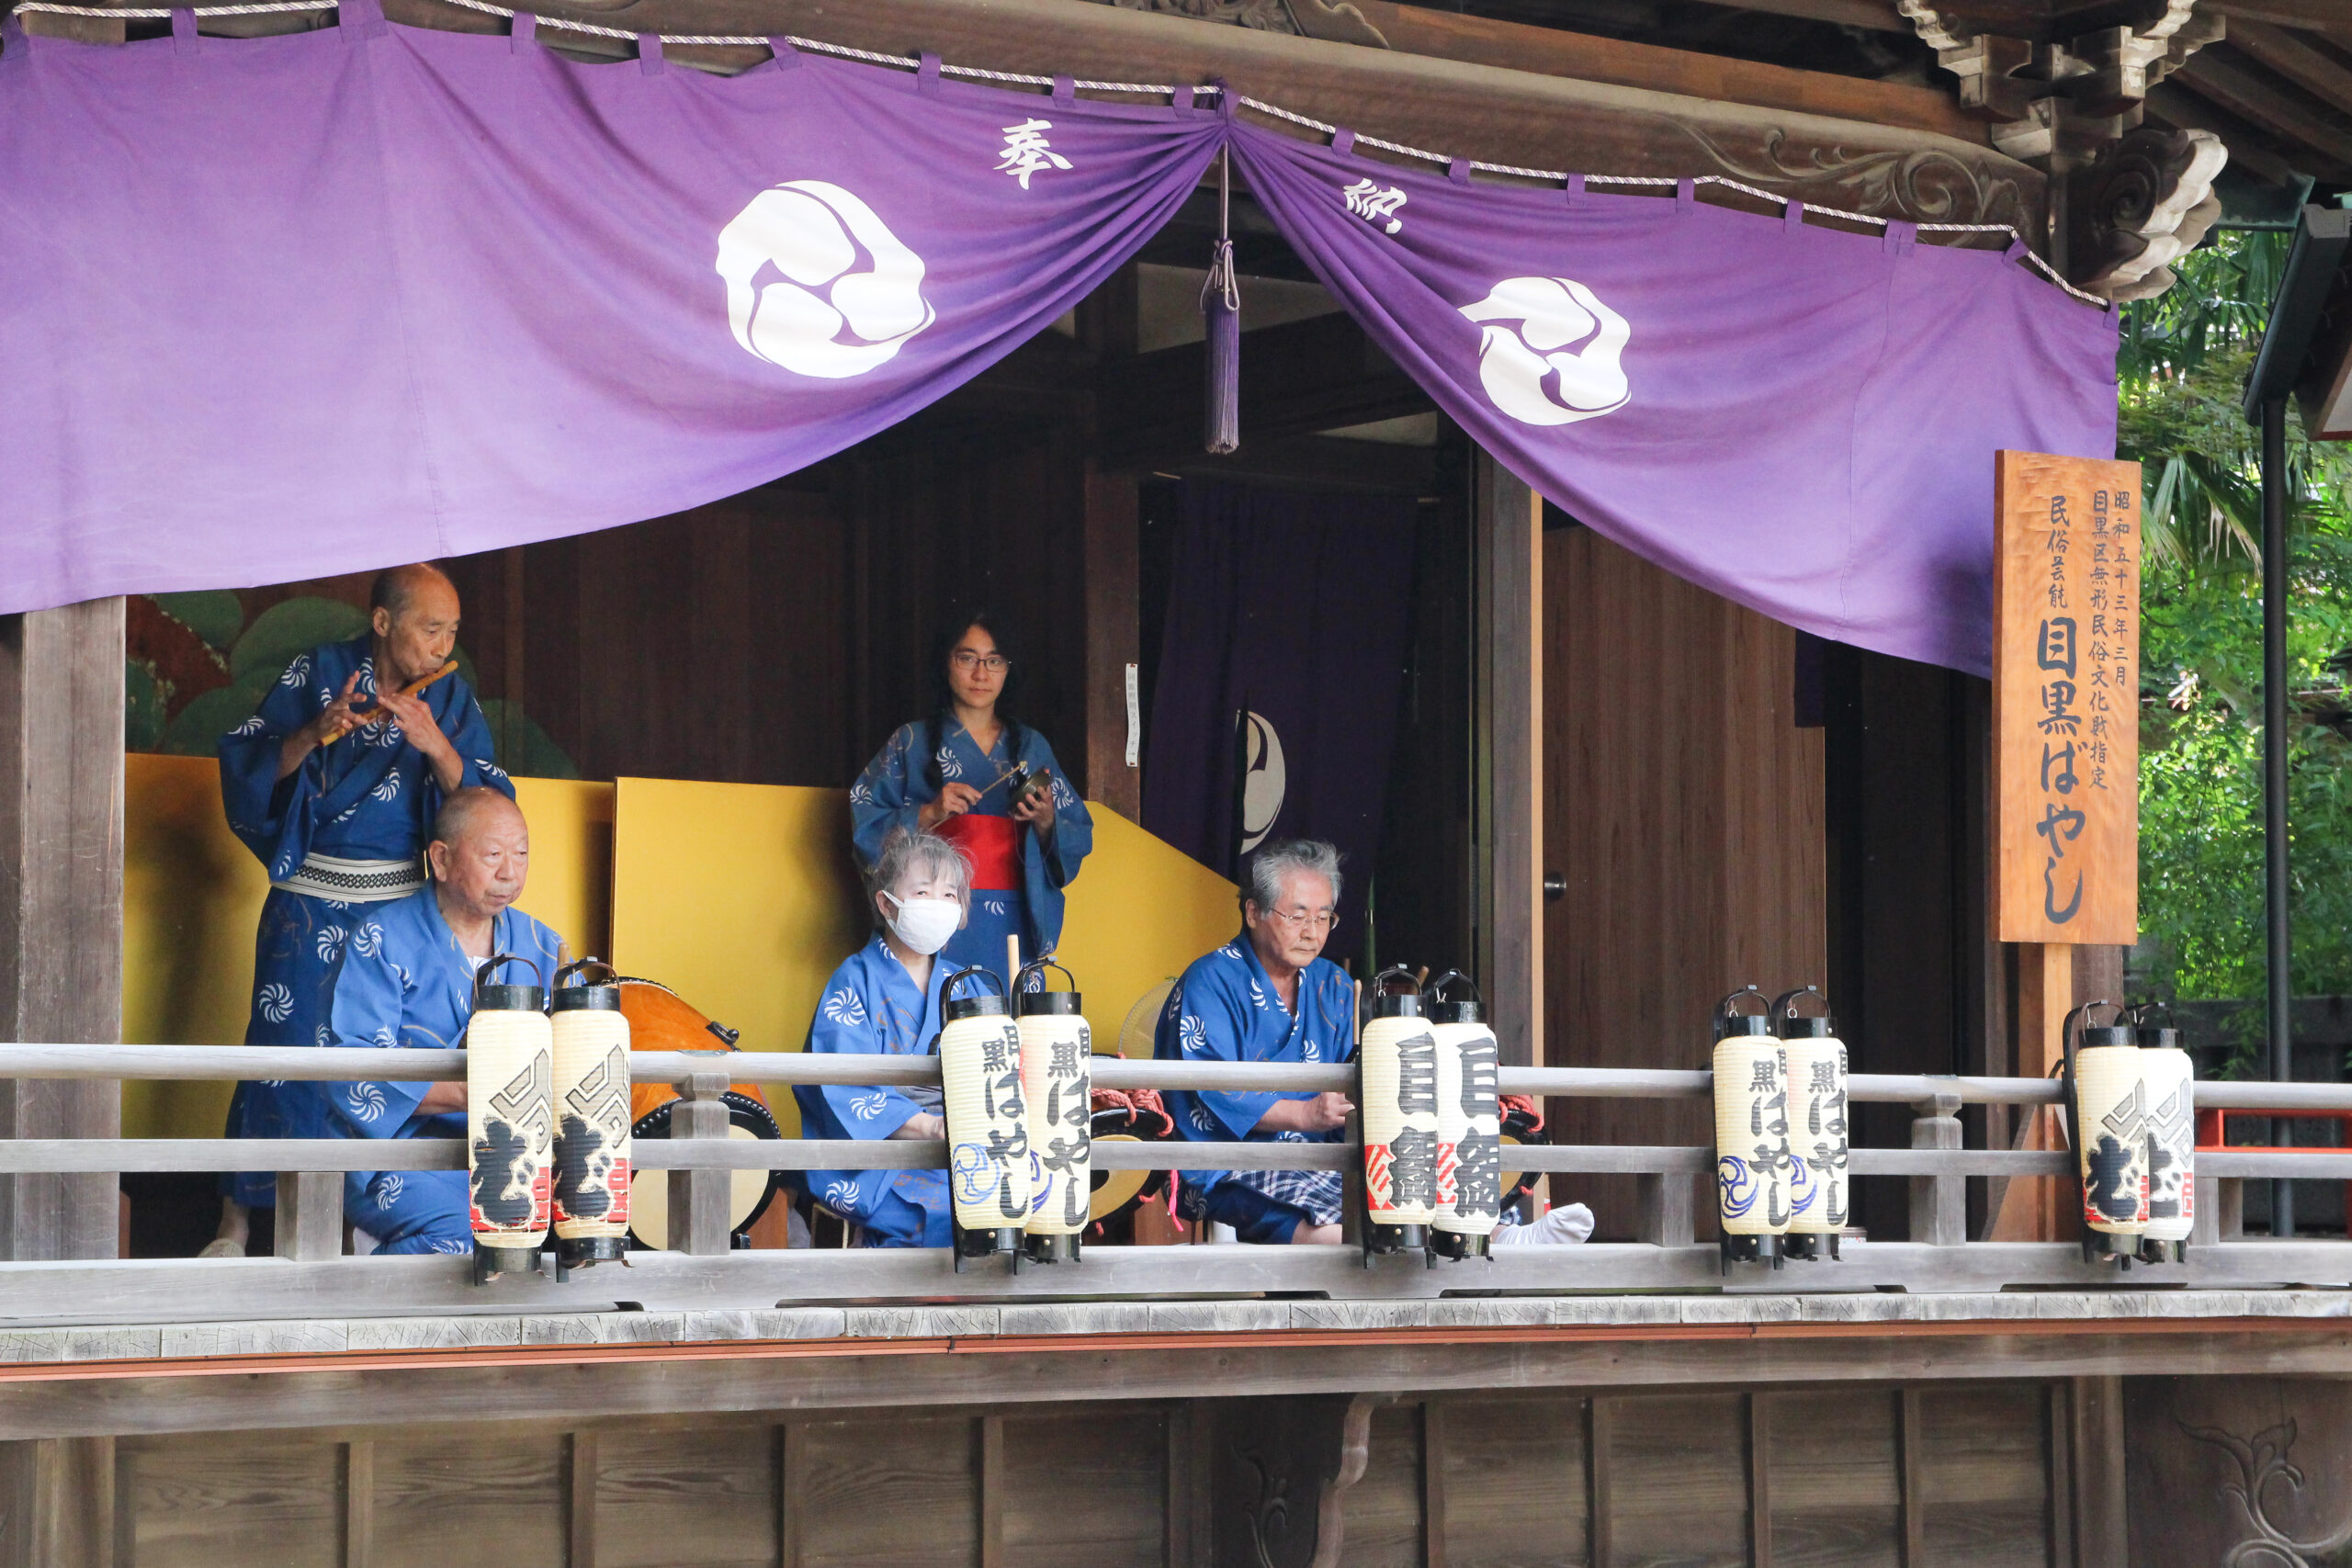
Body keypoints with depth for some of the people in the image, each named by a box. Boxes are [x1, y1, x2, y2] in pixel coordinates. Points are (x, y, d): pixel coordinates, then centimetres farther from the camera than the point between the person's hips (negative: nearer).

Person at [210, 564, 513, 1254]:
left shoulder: (452, 698, 5)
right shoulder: (318, 673, -1)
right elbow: (248, 769, -5)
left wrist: (435, 745, -18)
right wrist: (313, 735, -21)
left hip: (402, 900, 2)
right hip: (312, 894, -2)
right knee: (282, 1043, -5)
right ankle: (235, 1222, 2)